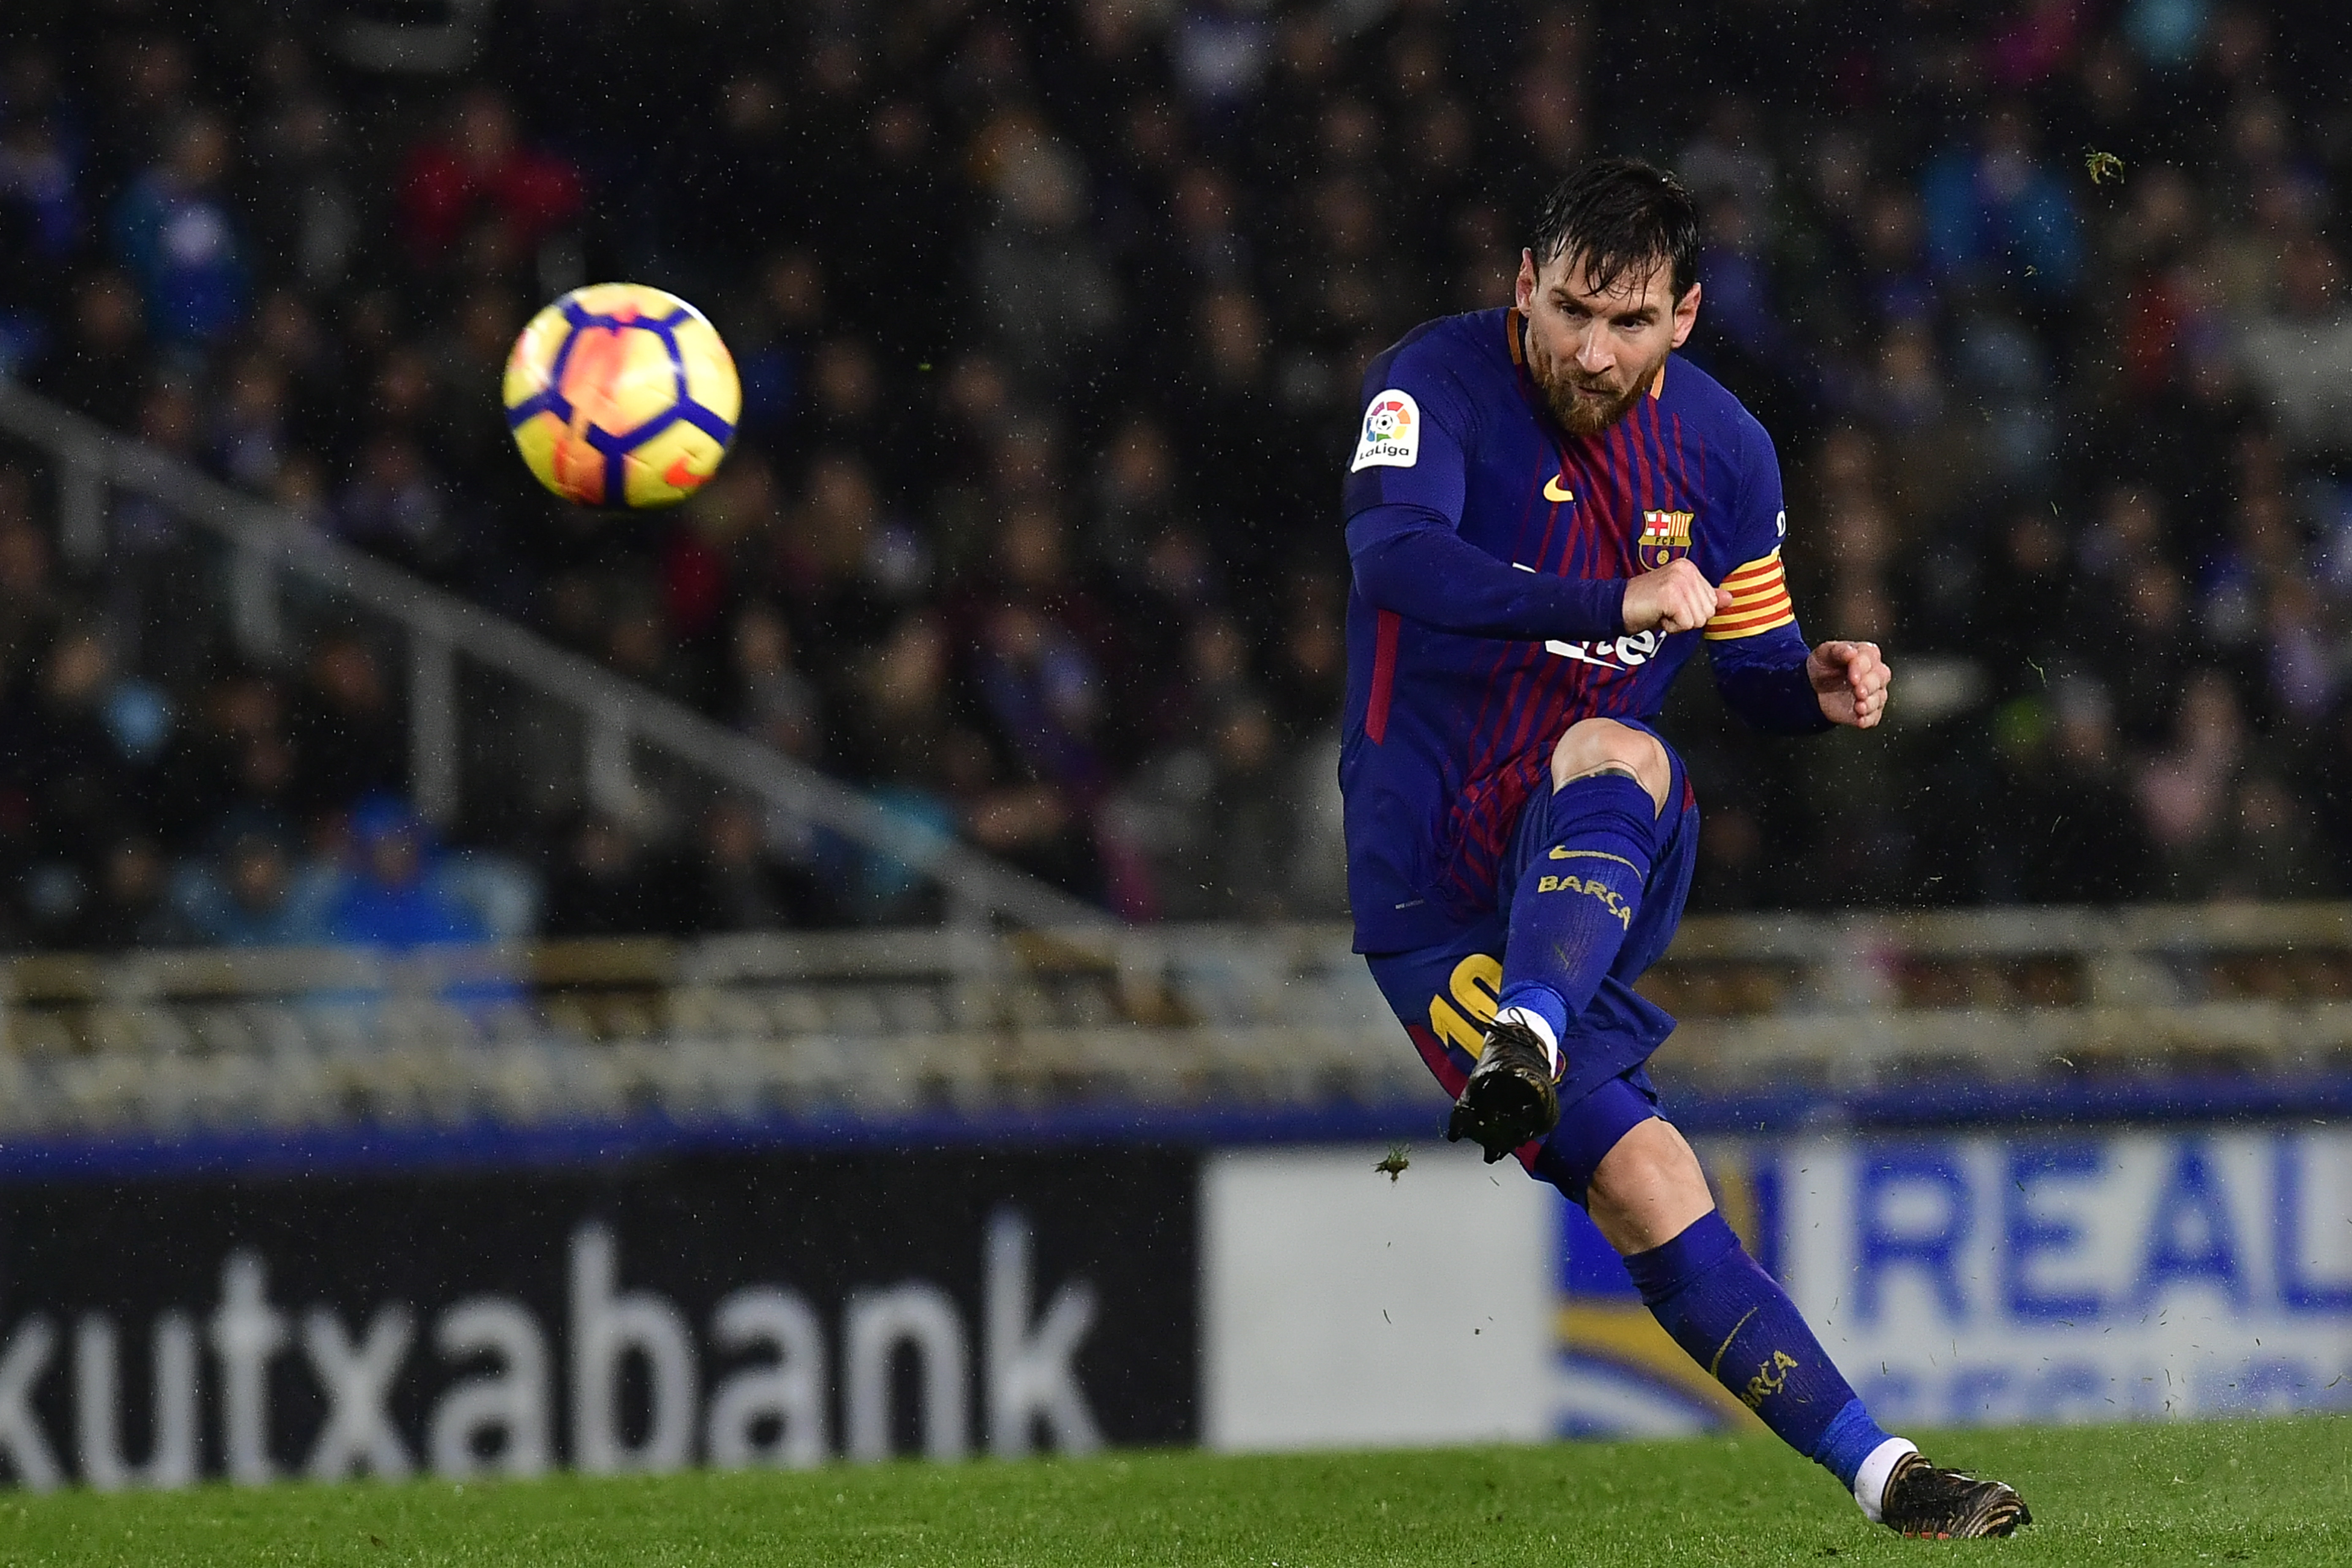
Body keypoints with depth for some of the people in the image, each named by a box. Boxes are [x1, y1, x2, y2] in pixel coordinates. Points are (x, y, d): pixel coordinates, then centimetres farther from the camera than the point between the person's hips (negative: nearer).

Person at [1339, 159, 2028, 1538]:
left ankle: (1526, 1044, -57)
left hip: (1608, 859, 2)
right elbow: (1395, 555, -31)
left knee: (1612, 754, -36)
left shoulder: (1722, 449, 7)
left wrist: (1820, 686, -7)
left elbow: (1755, 664, 20)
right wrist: (1624, 603, -43)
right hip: (1434, 891, -2)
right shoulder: (1439, 381, -10)